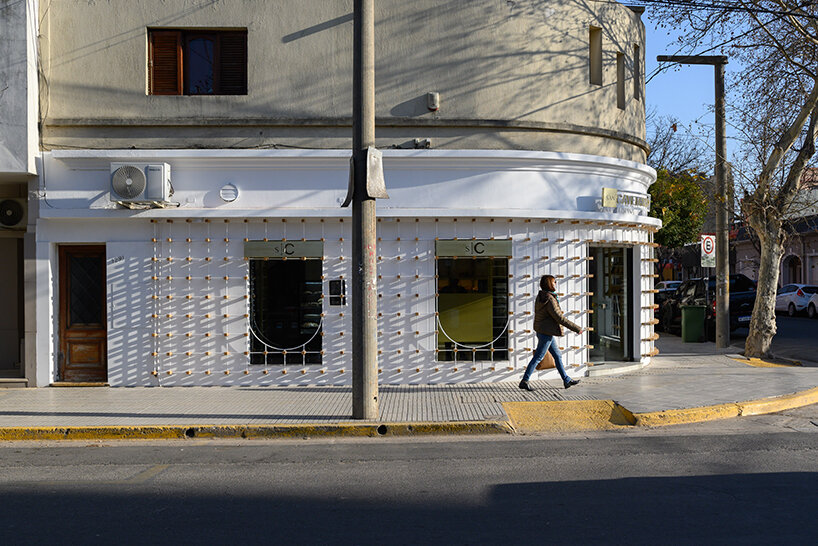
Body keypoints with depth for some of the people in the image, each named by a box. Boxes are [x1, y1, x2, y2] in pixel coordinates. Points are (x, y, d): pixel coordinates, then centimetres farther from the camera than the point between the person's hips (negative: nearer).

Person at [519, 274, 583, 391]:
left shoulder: (541, 296, 7)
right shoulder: (549, 300, -22)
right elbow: (560, 318, -22)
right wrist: (576, 329, -17)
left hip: (542, 331, 10)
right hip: (546, 333, -10)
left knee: (557, 355, 15)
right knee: (538, 357, -3)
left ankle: (566, 380, 22)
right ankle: (524, 381, 2)